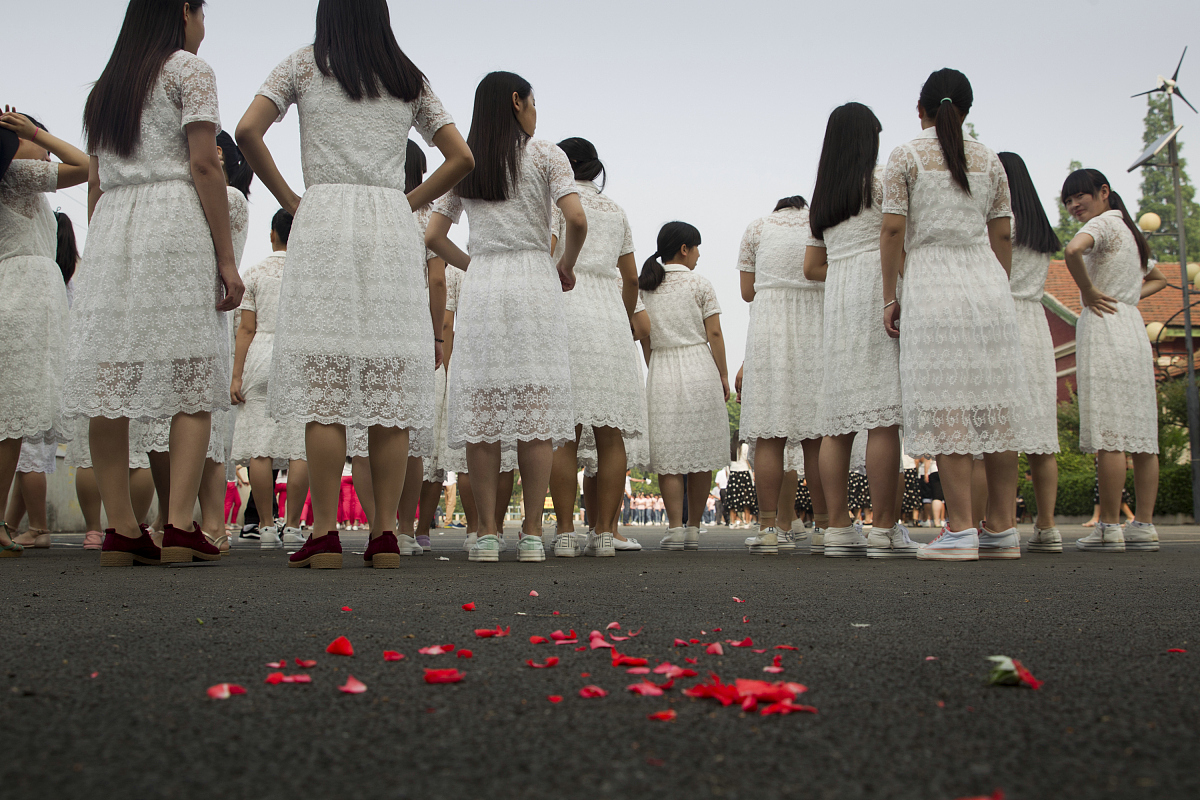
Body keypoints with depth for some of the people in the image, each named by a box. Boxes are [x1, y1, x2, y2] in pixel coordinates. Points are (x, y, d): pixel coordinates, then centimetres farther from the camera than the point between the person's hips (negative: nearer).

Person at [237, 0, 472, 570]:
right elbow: (461, 158, 12)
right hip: (393, 226, 2)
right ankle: (385, 535, -3)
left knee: (322, 380, -6)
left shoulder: (305, 63, 11)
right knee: (390, 380, -1)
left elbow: (248, 131, -1)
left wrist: (288, 198, 7)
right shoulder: (410, 79, 17)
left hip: (324, 219, -2)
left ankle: (325, 534, -10)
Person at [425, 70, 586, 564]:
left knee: (482, 411, 1)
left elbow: (433, 236, 10)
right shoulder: (546, 156, 3)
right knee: (537, 405, -3)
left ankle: (487, 534, -1)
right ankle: (532, 535, -4)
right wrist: (566, 265, 7)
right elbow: (576, 219, -10)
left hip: (481, 285, 3)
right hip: (534, 282, -3)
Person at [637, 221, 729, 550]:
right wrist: (723, 375, 3)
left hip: (661, 371, 2)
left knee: (668, 455, 2)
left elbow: (645, 340, 8)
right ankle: (694, 528, 9)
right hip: (700, 369, -2)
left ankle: (675, 527, -8)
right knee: (700, 452, 6)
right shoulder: (699, 284, -2)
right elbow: (714, 333, -4)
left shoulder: (645, 288, 7)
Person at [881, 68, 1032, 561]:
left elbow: (893, 229, -5)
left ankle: (960, 531, -9)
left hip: (932, 285, -4)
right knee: (995, 404, 3)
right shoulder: (989, 160, 13)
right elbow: (1003, 234, 12)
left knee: (946, 409, -6)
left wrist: (890, 295, -1)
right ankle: (1002, 529, 5)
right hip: (987, 281, 4)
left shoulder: (905, 157, 1)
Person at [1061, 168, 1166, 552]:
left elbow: (1073, 250, -28)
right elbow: (1157, 279, 35)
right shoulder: (1129, 230, 21)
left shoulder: (1103, 223, -5)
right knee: (1140, 431, 5)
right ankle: (1144, 526, 6)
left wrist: (1088, 292, -15)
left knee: (1108, 433, -10)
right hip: (1134, 328, 9)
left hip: (1103, 326, -9)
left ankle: (1109, 527, -10)